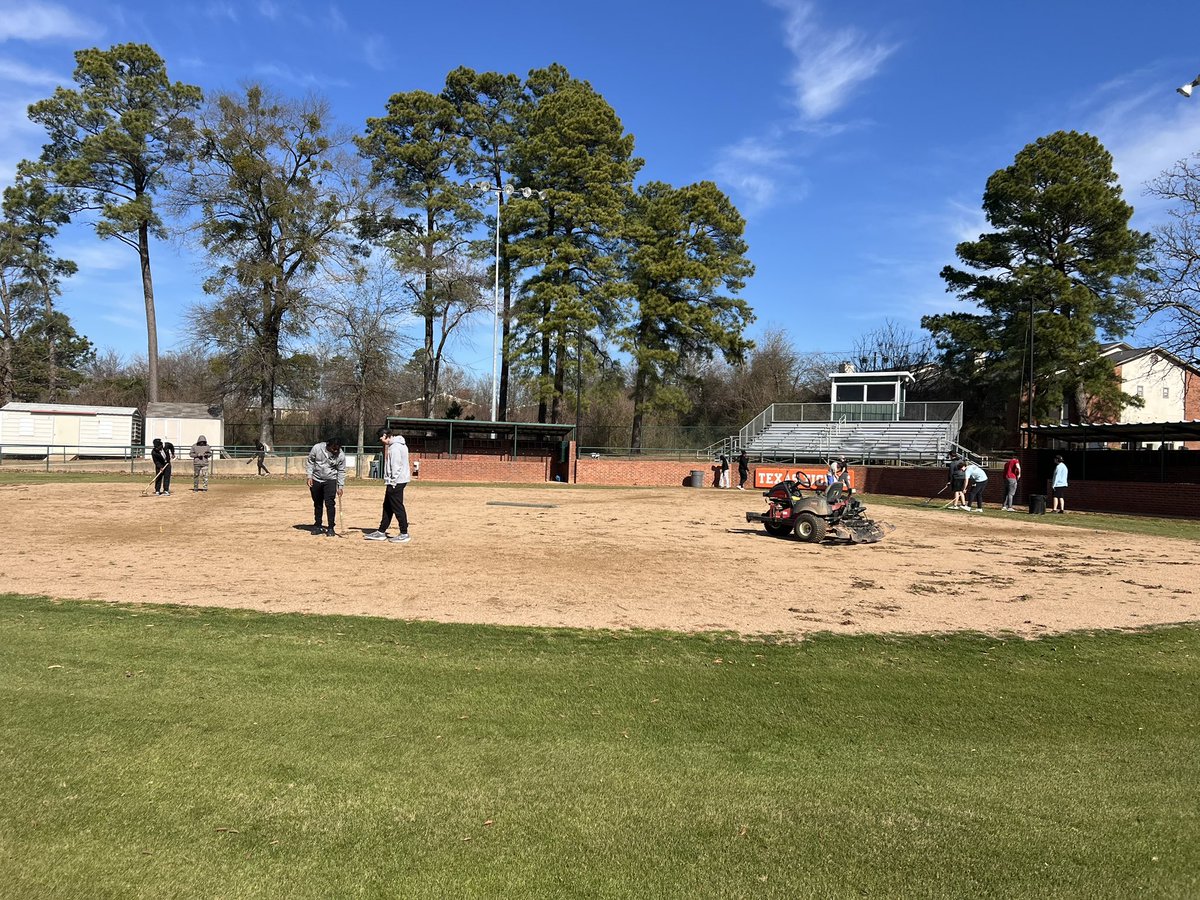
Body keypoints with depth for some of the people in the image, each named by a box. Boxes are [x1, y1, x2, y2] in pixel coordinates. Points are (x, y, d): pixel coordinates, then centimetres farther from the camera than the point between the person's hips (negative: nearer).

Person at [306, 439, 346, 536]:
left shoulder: (341, 456, -15)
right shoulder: (317, 448, -15)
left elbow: (341, 471, -5)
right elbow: (309, 462, -2)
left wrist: (340, 486, -8)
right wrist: (309, 477, -8)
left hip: (330, 480, -1)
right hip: (316, 480, 2)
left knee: (330, 504, -10)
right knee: (317, 504, 11)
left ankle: (331, 528, -4)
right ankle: (317, 526, 24)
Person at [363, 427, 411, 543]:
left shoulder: (395, 447, -16)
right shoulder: (398, 444, 16)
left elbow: (396, 466, -21)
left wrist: (392, 482, -18)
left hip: (396, 482, -11)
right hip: (394, 482, 11)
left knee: (398, 508, -5)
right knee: (387, 506, 15)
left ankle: (404, 534, 0)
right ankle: (381, 532, 22)